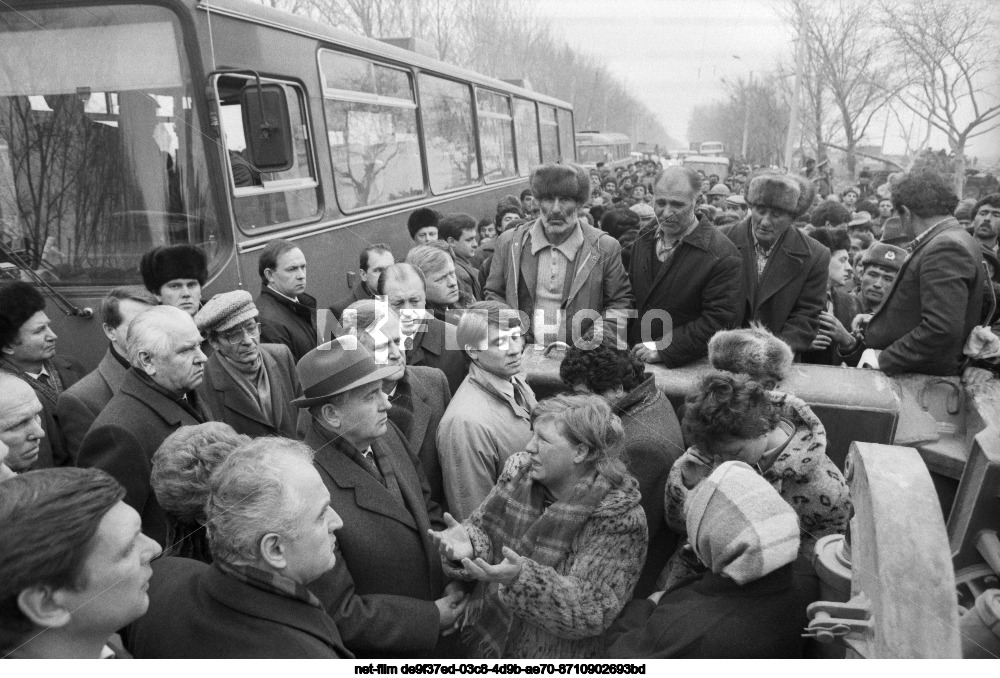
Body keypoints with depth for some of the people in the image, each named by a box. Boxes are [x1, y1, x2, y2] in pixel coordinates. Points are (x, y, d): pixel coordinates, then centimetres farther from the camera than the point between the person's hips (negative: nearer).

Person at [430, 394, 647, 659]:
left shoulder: (618, 518, -22)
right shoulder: (519, 472, -8)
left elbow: (592, 610, -26)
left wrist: (524, 579, -40)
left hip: (559, 657, -4)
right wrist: (468, 543, -26)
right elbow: (481, 526, -3)